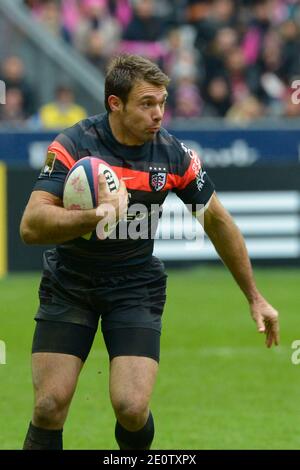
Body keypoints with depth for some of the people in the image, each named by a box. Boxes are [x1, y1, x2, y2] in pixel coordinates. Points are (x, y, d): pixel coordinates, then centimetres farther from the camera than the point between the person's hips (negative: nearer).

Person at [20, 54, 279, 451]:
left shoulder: (173, 154, -9)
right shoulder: (74, 145, -17)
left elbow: (218, 221, 6)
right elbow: (31, 227, -27)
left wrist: (254, 298, 11)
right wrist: (98, 214, -43)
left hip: (136, 287, 1)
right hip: (68, 284, -1)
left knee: (132, 407, -16)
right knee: (50, 407, -11)